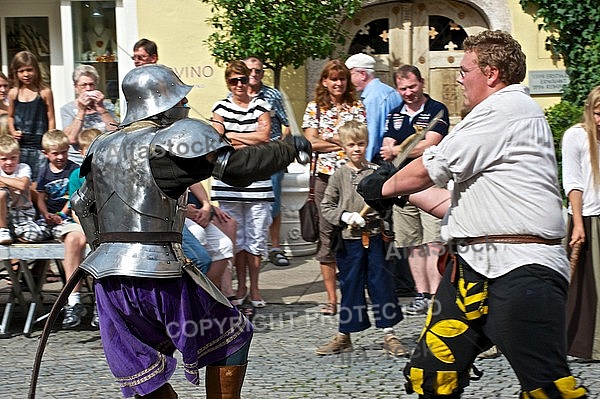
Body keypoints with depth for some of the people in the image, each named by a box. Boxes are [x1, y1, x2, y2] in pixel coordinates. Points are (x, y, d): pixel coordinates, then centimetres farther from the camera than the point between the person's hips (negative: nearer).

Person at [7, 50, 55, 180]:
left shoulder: (44, 92, -3)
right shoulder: (13, 93, 6)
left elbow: (51, 119, 0)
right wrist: (13, 132, 0)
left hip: (40, 144, -3)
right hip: (20, 145, 3)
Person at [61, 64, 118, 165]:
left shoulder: (107, 105, 13)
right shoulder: (67, 109, 8)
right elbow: (71, 139, -8)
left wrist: (101, 108, -6)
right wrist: (81, 110, -9)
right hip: (77, 161, -1)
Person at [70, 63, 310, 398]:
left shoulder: (103, 146, 16)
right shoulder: (176, 137, -6)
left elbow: (82, 203, 27)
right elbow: (239, 166, -13)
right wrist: (290, 148, 1)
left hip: (108, 277, 6)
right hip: (159, 273, -6)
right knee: (231, 338, 15)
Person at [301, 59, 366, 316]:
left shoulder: (357, 108, 11)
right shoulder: (314, 108, 10)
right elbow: (311, 142, -1)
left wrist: (329, 137, -6)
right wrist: (343, 141, -5)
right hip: (325, 176, 0)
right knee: (327, 237, 0)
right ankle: (332, 298, 5)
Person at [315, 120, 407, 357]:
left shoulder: (376, 172, 1)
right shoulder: (339, 175, 2)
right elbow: (326, 207, 2)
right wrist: (345, 216, -12)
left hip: (374, 237, 0)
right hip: (349, 240, 0)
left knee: (381, 283, 2)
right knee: (350, 286, 8)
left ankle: (389, 335, 10)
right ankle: (344, 337, 19)